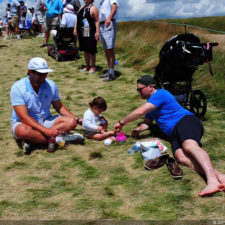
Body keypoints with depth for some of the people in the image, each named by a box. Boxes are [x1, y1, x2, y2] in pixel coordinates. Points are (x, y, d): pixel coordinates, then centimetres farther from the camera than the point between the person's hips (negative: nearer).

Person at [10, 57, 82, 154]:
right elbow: (23, 117, -24)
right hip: (24, 123, -5)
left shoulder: (51, 85, -3)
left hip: (45, 121, 5)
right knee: (23, 131, -40)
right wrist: (45, 130, -34)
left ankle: (30, 140, -26)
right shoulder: (17, 88, -17)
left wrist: (77, 120, -1)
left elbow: (59, 107, 11)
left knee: (71, 122, -19)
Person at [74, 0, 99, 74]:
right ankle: (87, 66, 24)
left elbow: (97, 21, -12)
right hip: (81, 33, 7)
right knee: (85, 50, 13)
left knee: (91, 51, -1)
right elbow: (77, 19, 20)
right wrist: (75, 28, 11)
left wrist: (97, 32, -19)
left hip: (90, 34, -7)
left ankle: (93, 67, 12)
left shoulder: (93, 8, -6)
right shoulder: (81, 8, 16)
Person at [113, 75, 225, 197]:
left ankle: (212, 180, -59)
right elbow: (147, 122, 33)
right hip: (174, 133, 7)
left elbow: (140, 112, -11)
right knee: (181, 156, -27)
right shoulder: (150, 104, 29)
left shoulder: (160, 94, -3)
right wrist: (138, 129, 8)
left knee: (189, 146, -39)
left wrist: (121, 122, 1)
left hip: (186, 120, -6)